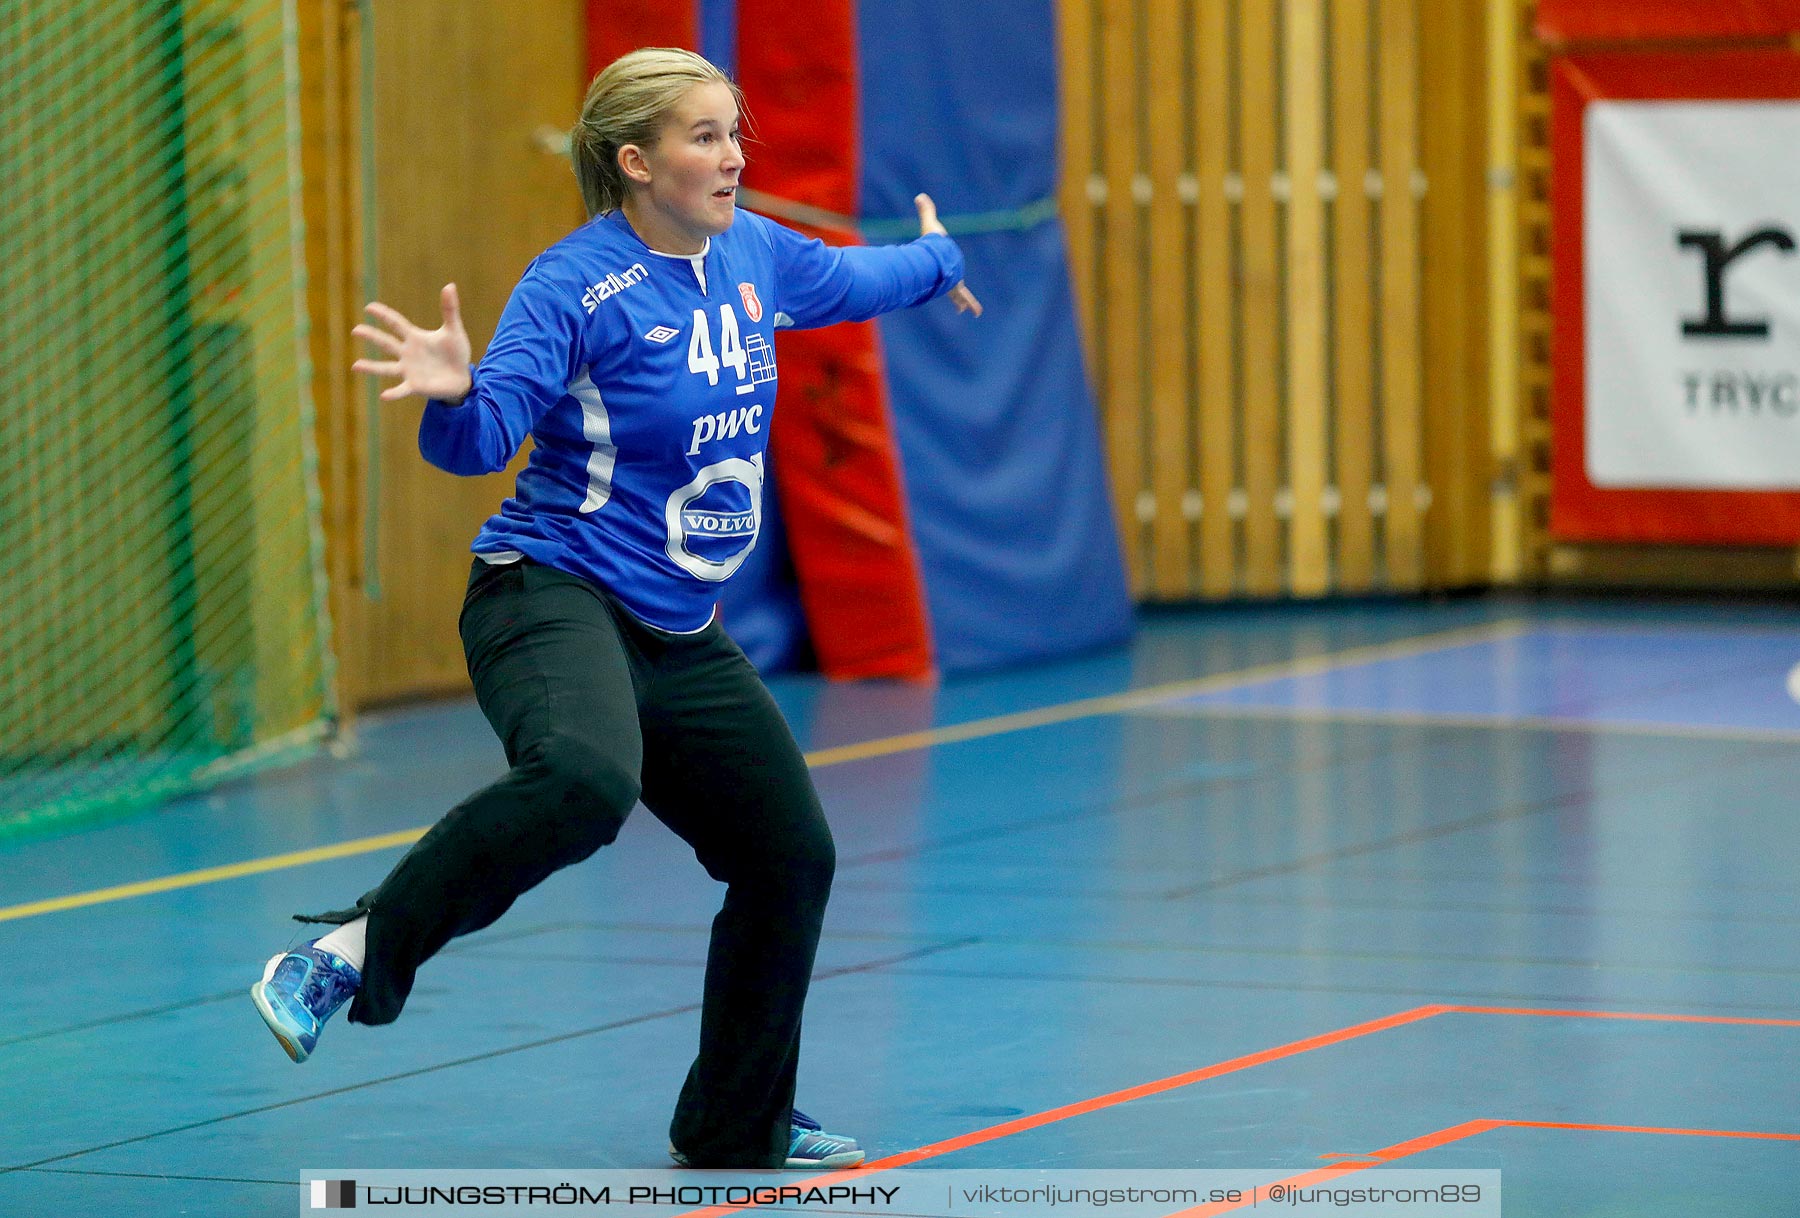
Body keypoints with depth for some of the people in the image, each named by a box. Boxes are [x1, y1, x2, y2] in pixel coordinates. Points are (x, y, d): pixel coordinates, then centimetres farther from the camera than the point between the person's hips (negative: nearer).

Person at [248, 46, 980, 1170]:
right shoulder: (578, 284, -15)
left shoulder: (753, 253, 7)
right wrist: (454, 395, -45)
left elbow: (856, 279, 31)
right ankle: (354, 952, -28)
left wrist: (936, 257, 48)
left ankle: (738, 1125, 28)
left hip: (681, 635, 8)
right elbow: (484, 438, -23)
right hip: (555, 598, -8)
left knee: (791, 856, 10)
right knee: (585, 779, -39)